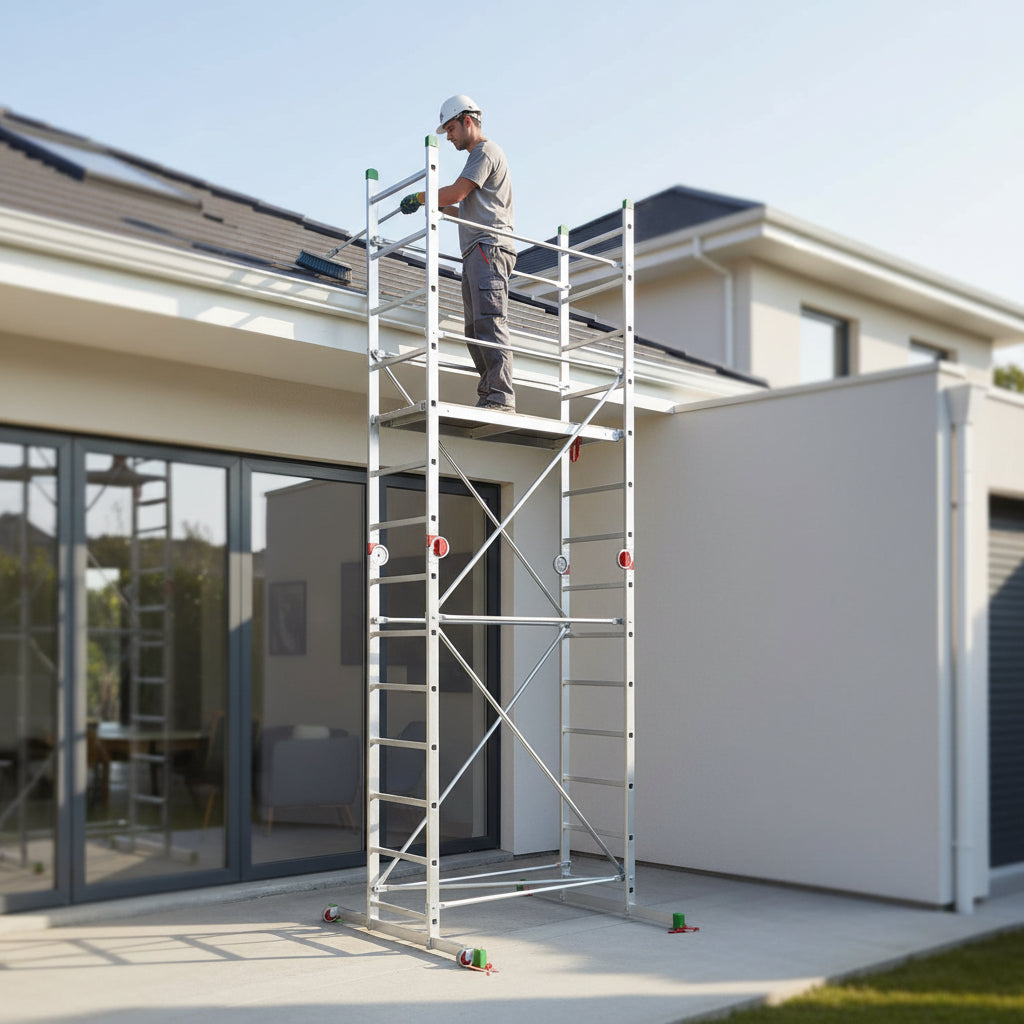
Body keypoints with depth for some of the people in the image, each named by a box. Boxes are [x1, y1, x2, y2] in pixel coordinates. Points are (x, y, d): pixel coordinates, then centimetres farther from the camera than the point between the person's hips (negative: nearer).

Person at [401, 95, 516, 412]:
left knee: (489, 322, -20)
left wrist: (418, 198, 2)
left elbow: (455, 192, -12)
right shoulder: (478, 156, 31)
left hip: (489, 246, -10)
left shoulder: (486, 151, 0)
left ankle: (501, 396, -26)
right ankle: (489, 397, -2)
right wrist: (440, 206, 26)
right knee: (475, 329, 3)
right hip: (476, 254, 10)